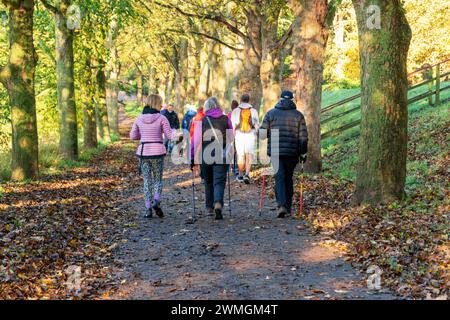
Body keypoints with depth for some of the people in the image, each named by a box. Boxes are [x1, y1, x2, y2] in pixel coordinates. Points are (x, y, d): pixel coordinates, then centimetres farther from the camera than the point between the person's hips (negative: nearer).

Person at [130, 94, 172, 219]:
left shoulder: (140, 118, 4)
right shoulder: (161, 118, -6)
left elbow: (133, 136, 10)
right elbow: (170, 136, -7)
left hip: (143, 152, 2)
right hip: (157, 152, -2)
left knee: (147, 180, 12)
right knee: (158, 179, 12)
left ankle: (148, 209, 4)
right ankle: (156, 201, -13)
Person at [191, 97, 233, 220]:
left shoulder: (202, 121, 0)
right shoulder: (226, 119, 4)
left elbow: (196, 140, -1)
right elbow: (231, 138, 8)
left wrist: (192, 158, 3)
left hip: (205, 156, 0)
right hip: (222, 156, 0)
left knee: (208, 181, 17)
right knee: (219, 181, -1)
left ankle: (210, 206, 27)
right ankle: (218, 203, -24)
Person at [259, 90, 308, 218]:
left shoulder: (271, 113, 3)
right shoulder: (298, 115, 4)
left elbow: (262, 133, 0)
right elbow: (303, 137, 1)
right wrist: (303, 153, 8)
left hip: (275, 152, -1)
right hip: (292, 153, 1)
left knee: (279, 178, -2)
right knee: (289, 178, 14)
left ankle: (282, 205, -19)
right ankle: (288, 206, 21)